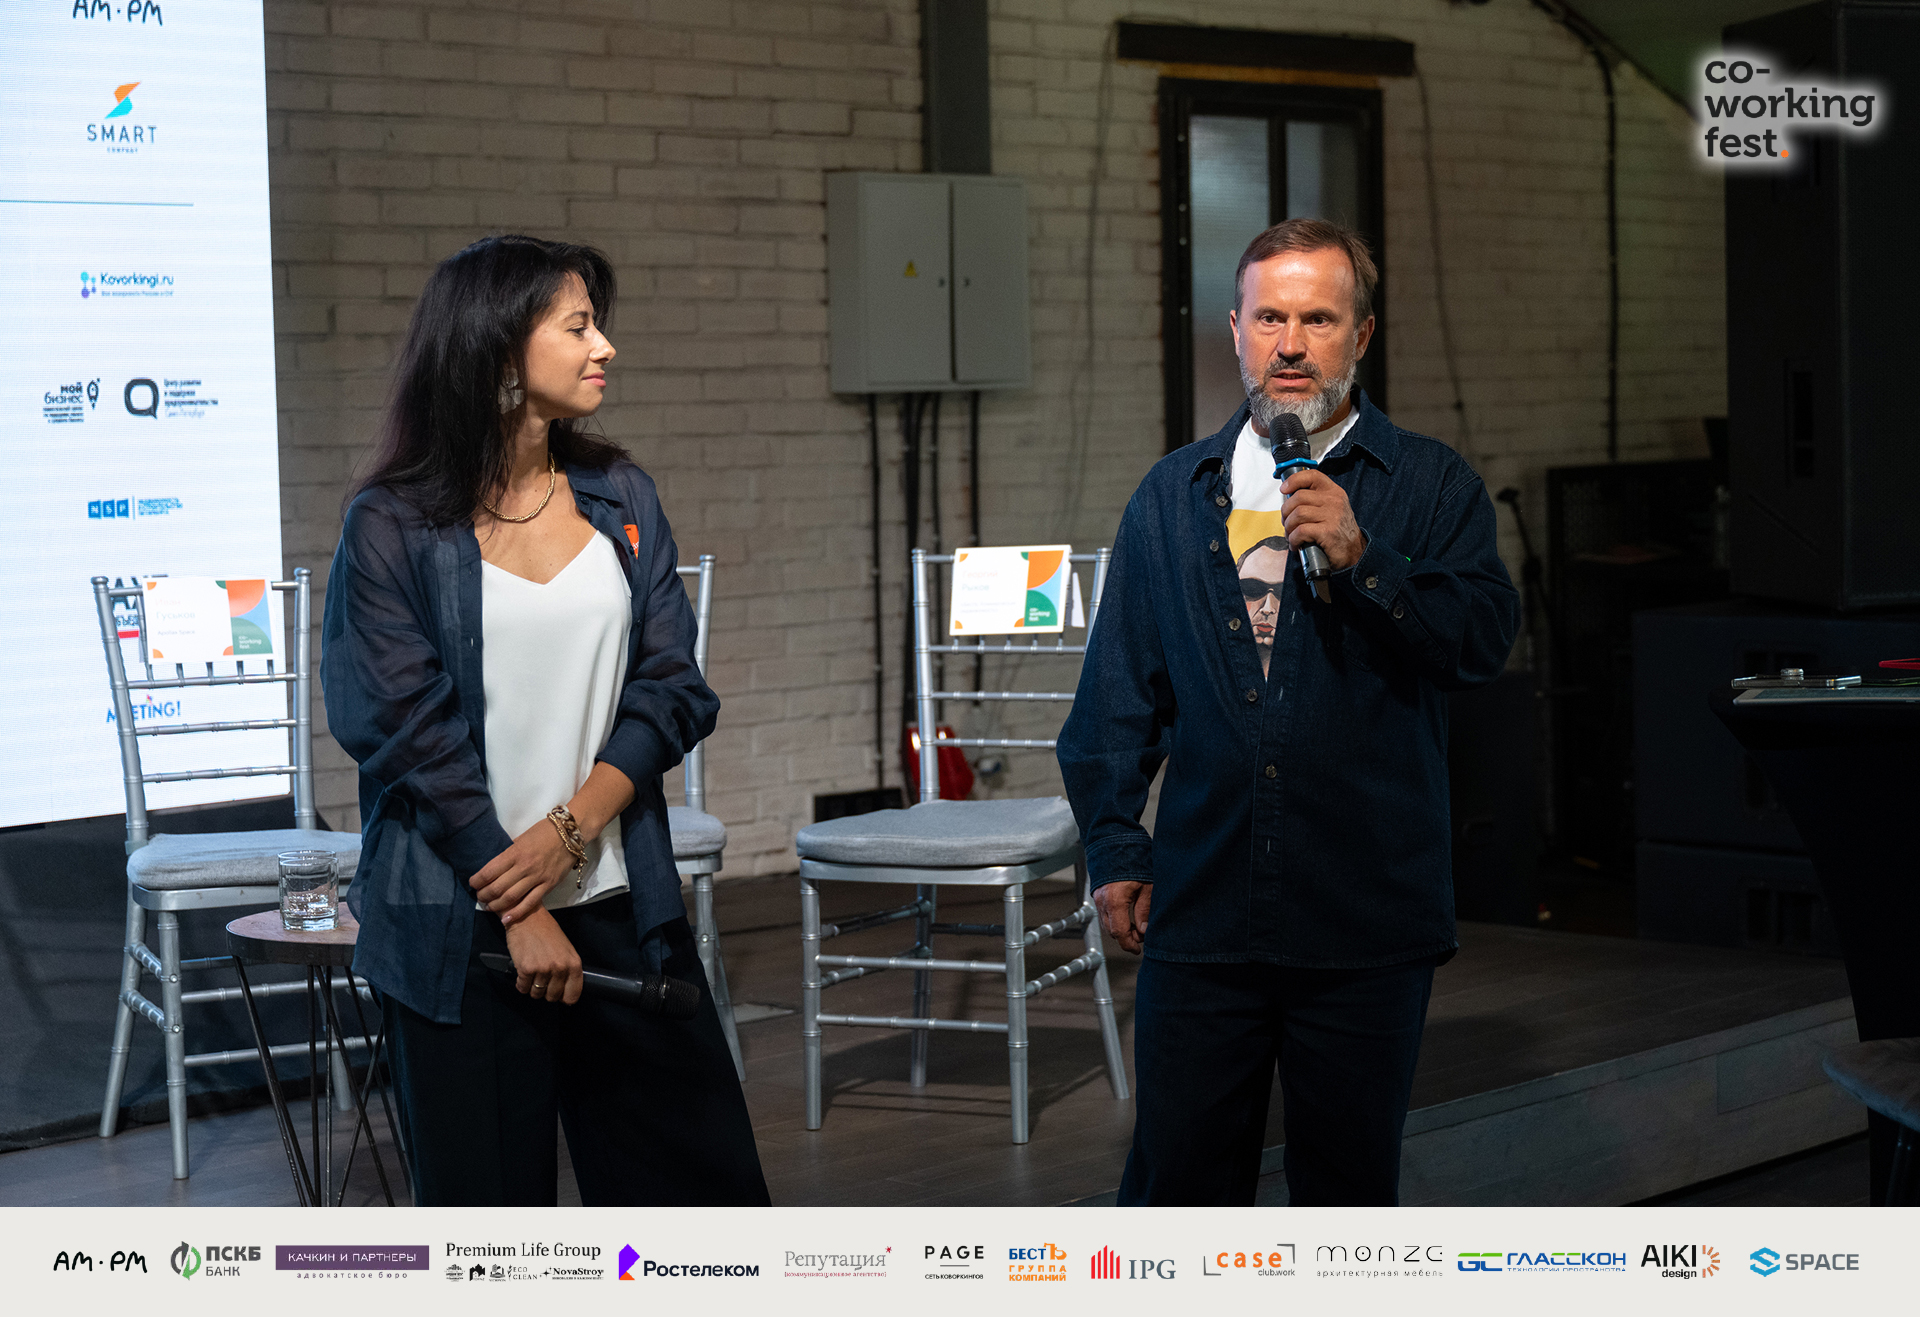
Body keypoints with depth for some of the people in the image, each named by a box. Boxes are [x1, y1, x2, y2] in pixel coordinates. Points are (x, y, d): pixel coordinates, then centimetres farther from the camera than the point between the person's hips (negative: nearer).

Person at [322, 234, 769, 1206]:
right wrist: (520, 913, -12)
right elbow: (407, 731, -9)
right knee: (486, 1198, 4)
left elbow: (670, 689, 4)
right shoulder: (394, 525, -5)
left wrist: (572, 826, -11)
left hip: (618, 904, 4)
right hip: (459, 923, -4)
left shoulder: (621, 501, 8)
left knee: (703, 1178, 7)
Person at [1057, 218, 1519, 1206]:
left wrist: (1362, 557, -20)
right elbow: (1119, 688, 13)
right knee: (1177, 1180, 2)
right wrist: (1114, 849, 8)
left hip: (1367, 925, -1)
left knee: (1349, 1186, 8)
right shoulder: (1172, 494, 12)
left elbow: (1482, 642, -9)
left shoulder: (1431, 486, 4)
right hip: (1201, 912, 2)